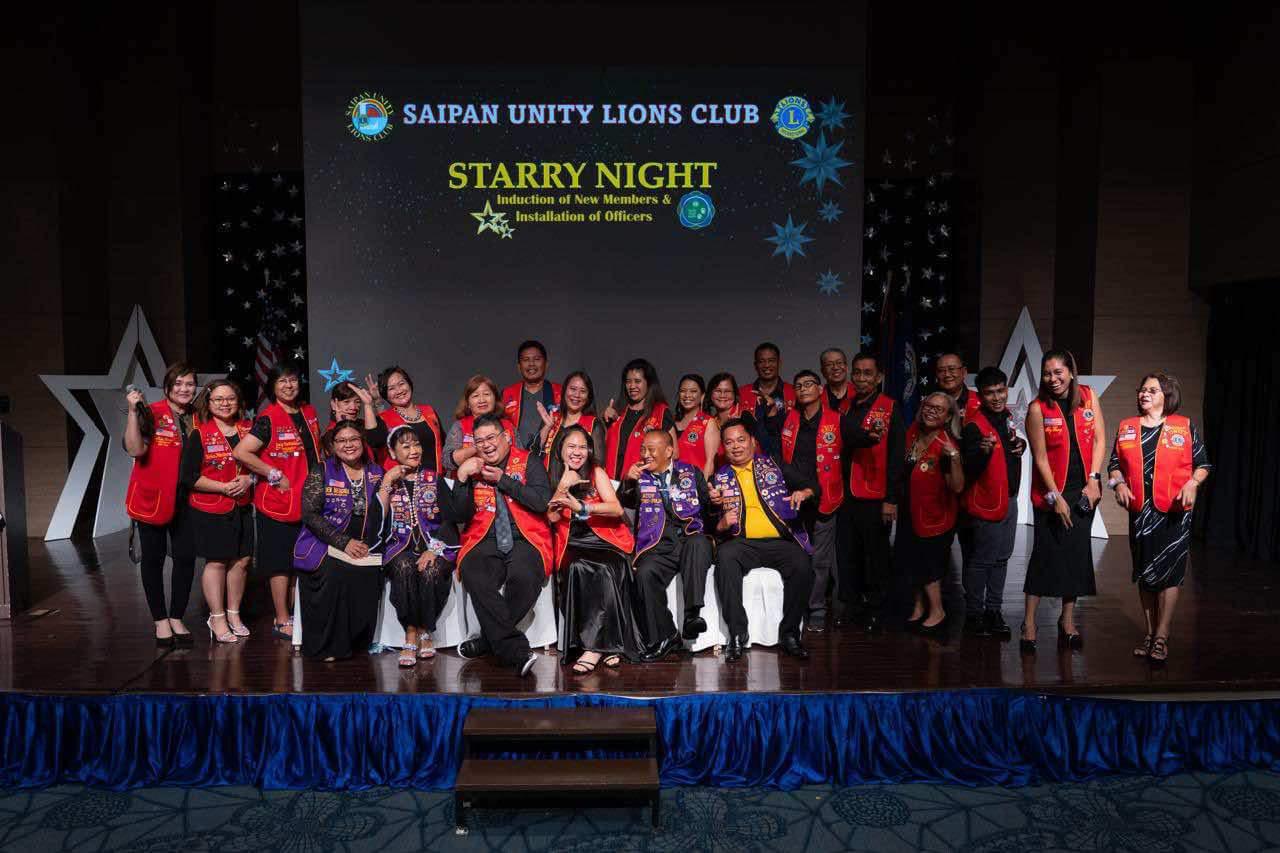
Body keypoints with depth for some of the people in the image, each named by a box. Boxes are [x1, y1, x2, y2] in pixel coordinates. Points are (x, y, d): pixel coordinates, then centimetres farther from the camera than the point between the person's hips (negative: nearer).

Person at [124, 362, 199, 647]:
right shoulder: (152, 413, -8)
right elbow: (135, 449, -21)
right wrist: (133, 412, -27)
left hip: (185, 500, 4)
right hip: (152, 497, -4)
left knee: (186, 557, 3)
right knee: (153, 558, 6)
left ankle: (177, 618, 19)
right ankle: (160, 620, 19)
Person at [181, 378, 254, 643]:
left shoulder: (247, 430, 6)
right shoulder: (199, 434, -6)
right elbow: (189, 477, -9)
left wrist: (249, 479, -8)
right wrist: (224, 487, -16)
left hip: (242, 507, 4)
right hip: (209, 510, -4)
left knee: (242, 560, 7)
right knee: (216, 562, 1)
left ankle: (233, 613, 23)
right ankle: (217, 619, 14)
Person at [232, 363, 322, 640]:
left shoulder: (309, 412, 10)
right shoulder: (268, 419, -11)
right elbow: (241, 452, -20)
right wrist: (275, 476, -16)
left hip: (309, 501, 7)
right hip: (279, 502, -6)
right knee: (282, 563, 2)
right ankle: (282, 621, 12)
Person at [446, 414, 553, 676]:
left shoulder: (527, 463, 10)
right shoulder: (472, 469, 16)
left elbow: (542, 501, -6)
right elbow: (458, 516, 8)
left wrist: (502, 480, -6)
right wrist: (462, 477, -5)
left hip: (524, 539, -2)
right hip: (484, 542, 2)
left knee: (525, 576, -34)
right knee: (474, 576, -31)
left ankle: (490, 638, -12)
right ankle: (516, 650, -30)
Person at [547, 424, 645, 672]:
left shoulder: (596, 472, 8)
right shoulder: (555, 476, 12)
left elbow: (616, 509, -5)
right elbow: (552, 517, 2)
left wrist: (582, 507, -18)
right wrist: (564, 486, -10)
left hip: (605, 540, -1)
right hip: (572, 545, 1)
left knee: (605, 570, -34)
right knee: (578, 568, -34)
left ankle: (596, 646, -30)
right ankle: (608, 645, -30)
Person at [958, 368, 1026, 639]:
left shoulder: (1007, 416, 6)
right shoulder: (974, 426, -20)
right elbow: (970, 470, -25)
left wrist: (1020, 444, 4)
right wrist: (983, 451, -44)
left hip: (1009, 499, 8)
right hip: (986, 503, -8)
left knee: (1001, 558, 15)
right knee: (981, 560, 0)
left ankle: (993, 610, 27)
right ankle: (973, 615, 11)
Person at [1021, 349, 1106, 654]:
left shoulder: (1088, 396, 0)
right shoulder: (1038, 408, -9)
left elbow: (1099, 439, 1)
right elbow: (1040, 458, -10)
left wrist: (1093, 480, -7)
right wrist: (1055, 497, -11)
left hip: (1083, 489, 3)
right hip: (1051, 491, -3)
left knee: (1077, 553, 7)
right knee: (1046, 552, -4)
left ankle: (1068, 619, 19)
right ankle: (1029, 622, 3)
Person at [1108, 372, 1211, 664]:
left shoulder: (1185, 426, 3)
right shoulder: (1126, 427, 10)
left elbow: (1202, 464, 6)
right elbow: (1114, 464, 13)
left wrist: (1193, 483, -13)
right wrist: (1119, 483, -6)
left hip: (1174, 510, -3)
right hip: (1140, 510, 3)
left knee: (1169, 572, -3)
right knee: (1144, 573, 9)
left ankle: (1161, 638, 3)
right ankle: (1150, 633, 21)